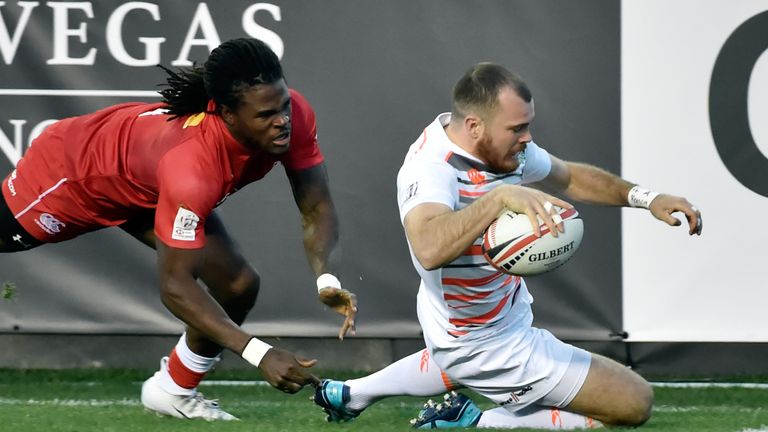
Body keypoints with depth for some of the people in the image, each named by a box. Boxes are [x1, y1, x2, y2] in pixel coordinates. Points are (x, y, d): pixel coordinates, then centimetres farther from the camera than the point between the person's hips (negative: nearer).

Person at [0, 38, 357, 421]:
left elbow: (316, 210, -18)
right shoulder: (191, 164, -48)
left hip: (147, 187, 6)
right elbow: (175, 285, -42)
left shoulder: (293, 116, -31)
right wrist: (260, 354, -49)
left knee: (238, 287, -7)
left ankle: (174, 391, 13)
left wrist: (327, 280, -38)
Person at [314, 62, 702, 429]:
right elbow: (430, 250, -57)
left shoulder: (502, 146, -10)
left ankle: (352, 394, 48)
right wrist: (500, 197, -66)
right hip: (490, 346, -10)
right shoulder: (431, 170, -35)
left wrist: (645, 198, -2)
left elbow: (568, 177, 9)